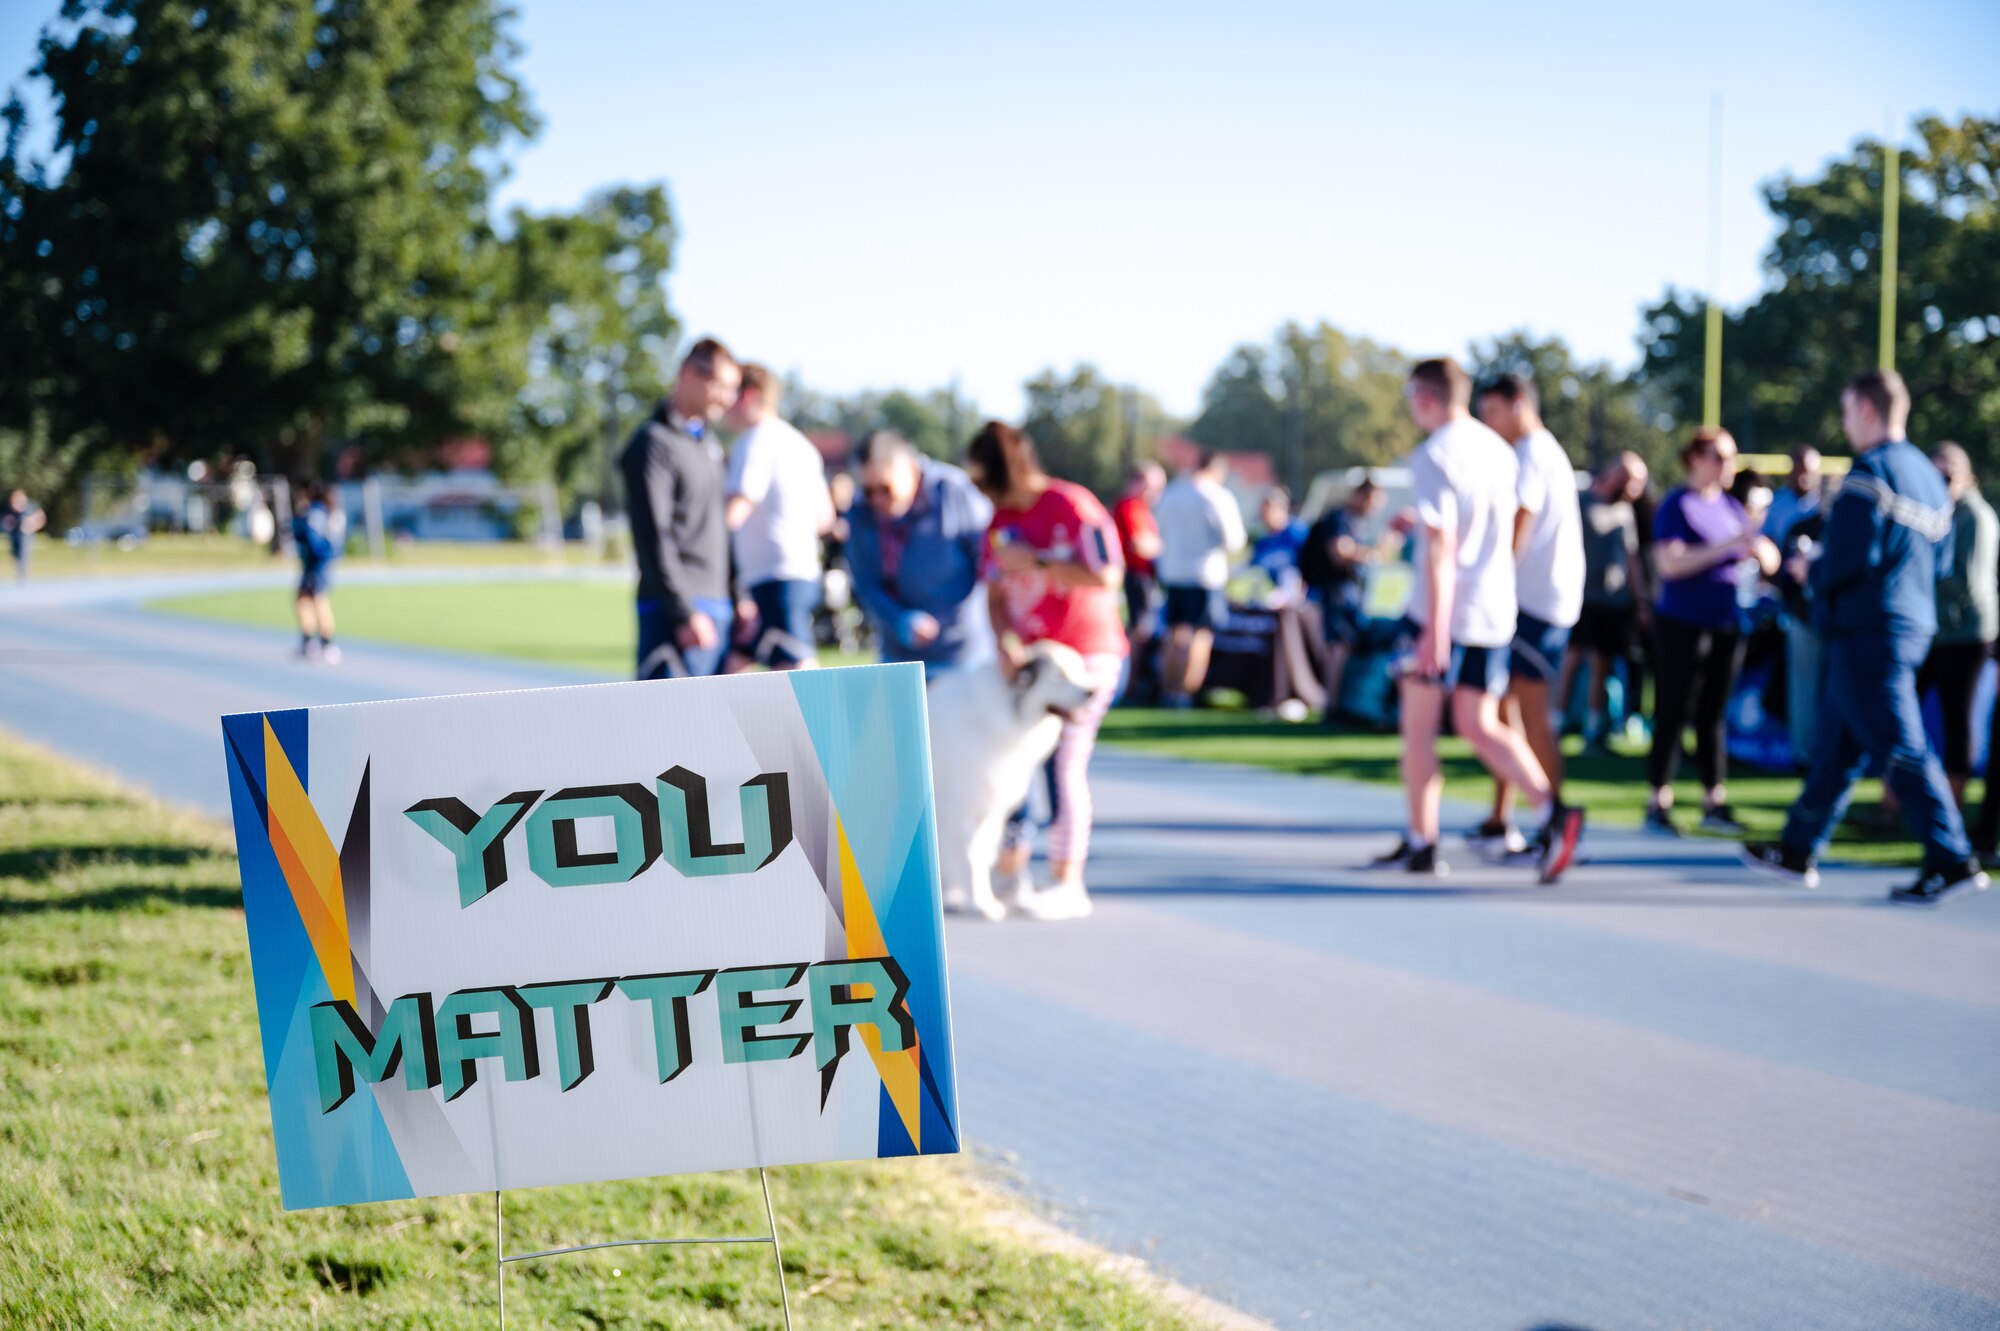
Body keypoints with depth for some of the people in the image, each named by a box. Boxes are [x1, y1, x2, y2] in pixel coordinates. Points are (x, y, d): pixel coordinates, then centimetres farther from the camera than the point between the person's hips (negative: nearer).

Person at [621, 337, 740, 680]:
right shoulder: (654, 444, -11)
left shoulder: (707, 438, 18)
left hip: (715, 605, 9)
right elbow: (653, 540, -17)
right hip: (675, 609, -9)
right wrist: (684, 615, -21)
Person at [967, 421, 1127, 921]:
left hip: (1086, 653, -7)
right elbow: (995, 594, 8)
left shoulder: (1071, 505, -12)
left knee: (1065, 763, -7)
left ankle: (1068, 884, 0)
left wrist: (1035, 563, -18)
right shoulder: (1001, 521, 10)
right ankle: (1010, 870, 13)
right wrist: (1005, 642, -11)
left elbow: (1107, 575, -19)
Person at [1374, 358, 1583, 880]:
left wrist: (1435, 631, -22)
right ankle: (1552, 811, -12)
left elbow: (1440, 547, -20)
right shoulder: (1498, 450, 10)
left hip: (1441, 612, -7)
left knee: (1418, 726, 7)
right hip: (1494, 610, 7)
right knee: (1479, 726, 8)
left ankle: (1421, 843, 12)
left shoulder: (1432, 457, -13)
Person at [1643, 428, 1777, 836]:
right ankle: (1659, 805, 1)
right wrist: (1726, 546, -24)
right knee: (1673, 714, -3)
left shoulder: (1730, 506, 12)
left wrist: (1758, 549, -11)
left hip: (1727, 625, 6)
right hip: (1682, 623, -6)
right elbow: (1670, 563, -20)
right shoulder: (1678, 505, -7)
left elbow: (1771, 560, 13)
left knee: (1712, 715, 9)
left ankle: (1714, 803, 12)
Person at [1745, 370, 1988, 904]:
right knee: (1838, 745, 16)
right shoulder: (1929, 476, 14)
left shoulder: (1870, 472, -14)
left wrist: (1812, 571, -2)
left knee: (1901, 748, -8)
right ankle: (1798, 850, 24)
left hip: (1867, 629, -9)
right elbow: (1941, 556, 17)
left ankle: (1951, 860, -9)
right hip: (1915, 626, 9)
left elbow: (1849, 554, -21)